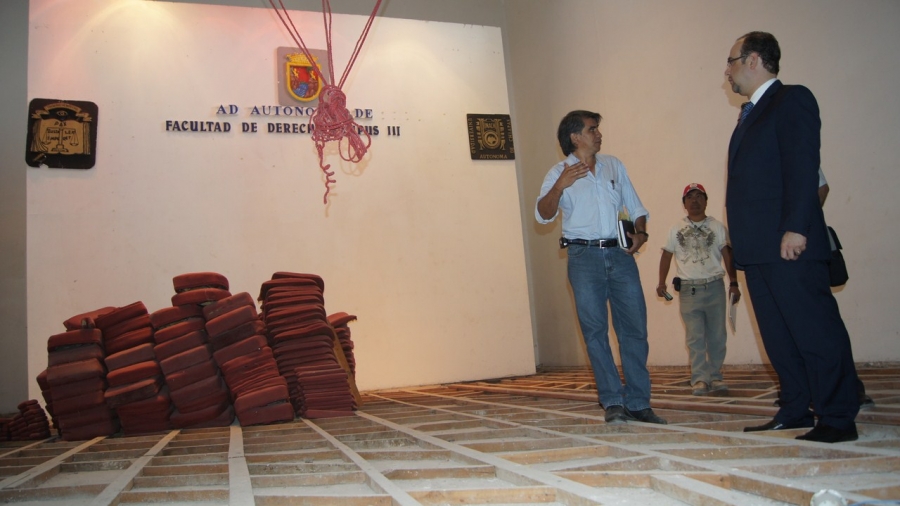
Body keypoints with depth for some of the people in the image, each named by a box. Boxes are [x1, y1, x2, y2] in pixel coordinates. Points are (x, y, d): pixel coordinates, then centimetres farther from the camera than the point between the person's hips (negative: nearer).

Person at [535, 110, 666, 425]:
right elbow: (543, 215, -8)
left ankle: (638, 403, 7)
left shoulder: (614, 165, 16)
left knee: (635, 327, 0)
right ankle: (613, 402, 4)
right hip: (584, 256, -3)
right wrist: (560, 186, -25)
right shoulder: (560, 173, 5)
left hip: (620, 254, 3)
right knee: (595, 330, -2)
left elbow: (635, 207, 18)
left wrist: (640, 232, -1)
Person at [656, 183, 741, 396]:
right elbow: (666, 256, 10)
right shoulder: (676, 229, 8)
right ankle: (699, 379, 0)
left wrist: (733, 283, -3)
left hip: (715, 287, 1)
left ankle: (715, 376, 15)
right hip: (689, 289, 0)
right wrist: (661, 283, 2)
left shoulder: (717, 226, 7)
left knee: (717, 335, 5)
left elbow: (728, 255, 4)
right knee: (695, 337, -2)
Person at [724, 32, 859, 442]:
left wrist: (796, 228, -22)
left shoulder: (792, 100, -4)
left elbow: (803, 168, -15)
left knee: (815, 331, -4)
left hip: (788, 244, -9)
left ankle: (838, 419, 3)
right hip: (757, 247, 9)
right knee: (778, 335, 11)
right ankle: (795, 411, 20)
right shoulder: (751, 114, 23)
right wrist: (741, 243, 15)